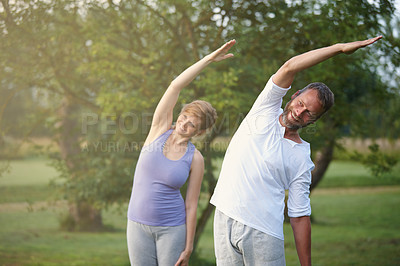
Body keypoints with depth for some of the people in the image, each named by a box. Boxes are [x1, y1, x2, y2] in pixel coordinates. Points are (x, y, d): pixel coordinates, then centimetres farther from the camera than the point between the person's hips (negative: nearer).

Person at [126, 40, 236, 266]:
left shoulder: (195, 159, -6)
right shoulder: (160, 130, -2)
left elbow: (191, 205, -3)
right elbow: (176, 86, -10)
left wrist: (188, 247, -5)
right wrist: (209, 59, -13)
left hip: (172, 228, -2)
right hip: (139, 225, 2)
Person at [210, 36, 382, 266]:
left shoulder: (302, 161, 2)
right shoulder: (266, 112, 6)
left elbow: (300, 218, 3)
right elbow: (290, 68, -8)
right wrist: (340, 47, -9)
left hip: (263, 233, -1)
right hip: (225, 220, 1)